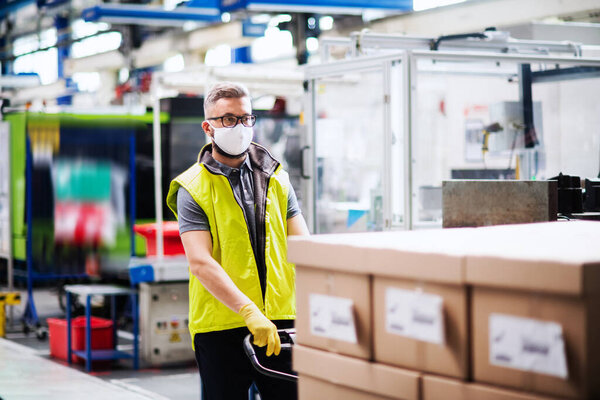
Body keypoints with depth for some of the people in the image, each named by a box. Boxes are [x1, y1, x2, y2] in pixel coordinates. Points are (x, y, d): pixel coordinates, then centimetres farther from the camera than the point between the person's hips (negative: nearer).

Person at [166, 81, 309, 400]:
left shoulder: (276, 179, 10)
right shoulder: (193, 189, -3)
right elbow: (201, 263, -16)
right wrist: (249, 311, -28)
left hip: (280, 323, 4)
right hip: (220, 326, -3)